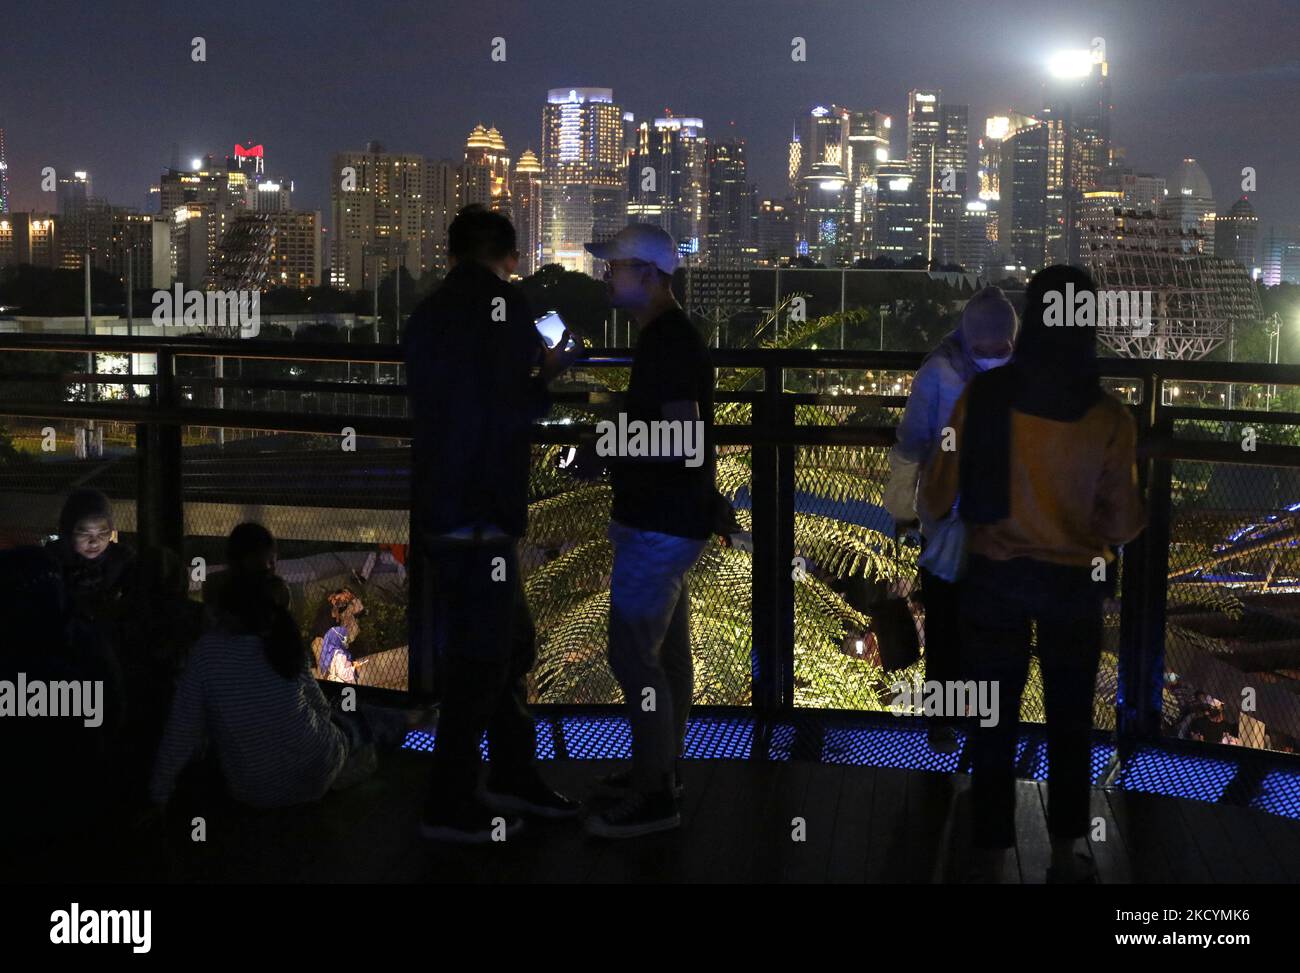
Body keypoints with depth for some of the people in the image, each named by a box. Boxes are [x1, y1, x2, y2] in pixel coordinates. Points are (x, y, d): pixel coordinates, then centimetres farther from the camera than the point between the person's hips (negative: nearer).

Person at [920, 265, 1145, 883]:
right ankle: (1065, 856, 26)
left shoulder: (981, 397, -12)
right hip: (1072, 585, 0)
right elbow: (1123, 526, -7)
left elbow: (935, 501, -6)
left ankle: (990, 860, 14)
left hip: (993, 579, 0)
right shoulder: (1109, 417, -13)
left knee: (995, 724, 10)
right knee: (1070, 723, 16)